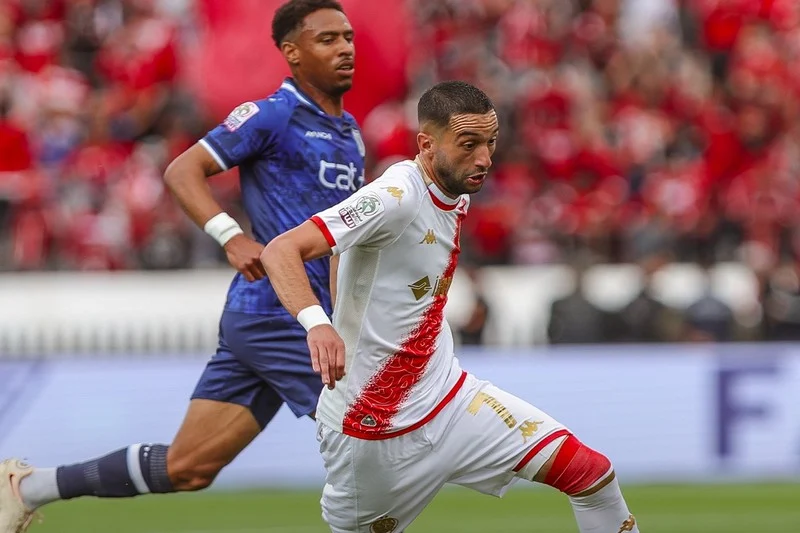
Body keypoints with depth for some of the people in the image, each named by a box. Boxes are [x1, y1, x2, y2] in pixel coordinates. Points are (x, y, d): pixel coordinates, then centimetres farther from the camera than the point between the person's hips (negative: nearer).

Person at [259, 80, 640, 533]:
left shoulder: (458, 198, 5)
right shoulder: (397, 198, -22)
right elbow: (280, 251, -32)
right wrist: (316, 322, -49)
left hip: (449, 396, 8)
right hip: (375, 426, -8)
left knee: (593, 474, -2)